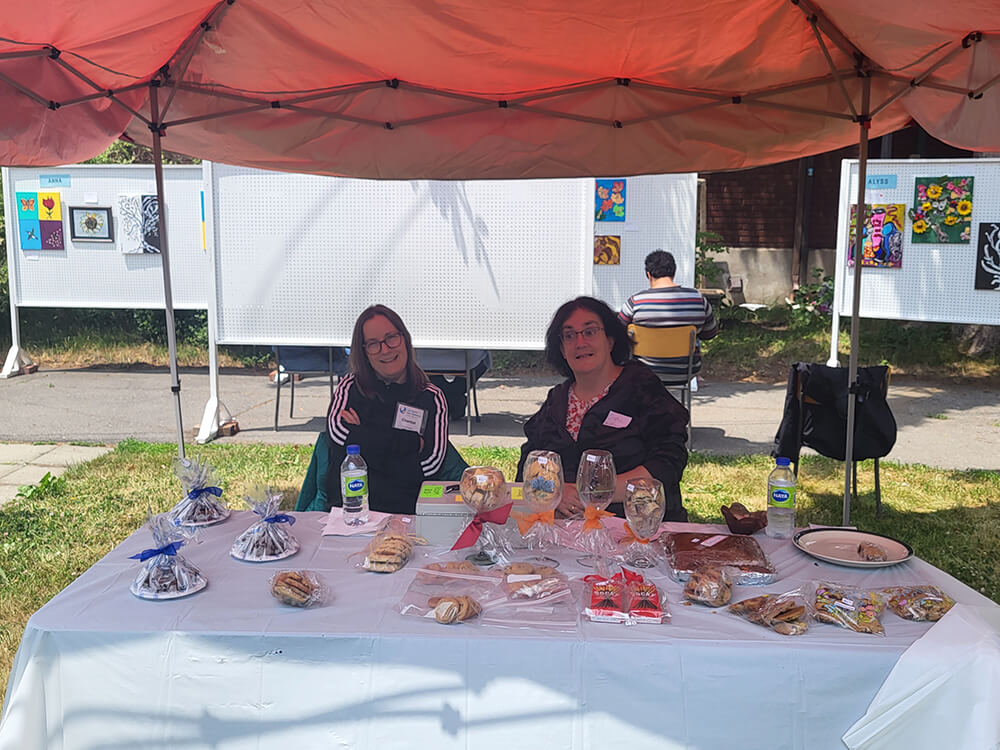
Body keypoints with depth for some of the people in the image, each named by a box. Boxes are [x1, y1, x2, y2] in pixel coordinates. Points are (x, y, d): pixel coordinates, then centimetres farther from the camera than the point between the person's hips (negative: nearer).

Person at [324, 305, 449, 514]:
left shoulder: (432, 398, 13)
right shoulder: (350, 386, 16)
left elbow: (431, 462, -1)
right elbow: (337, 431, -4)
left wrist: (364, 438, -1)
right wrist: (411, 442, -3)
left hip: (403, 512, -1)